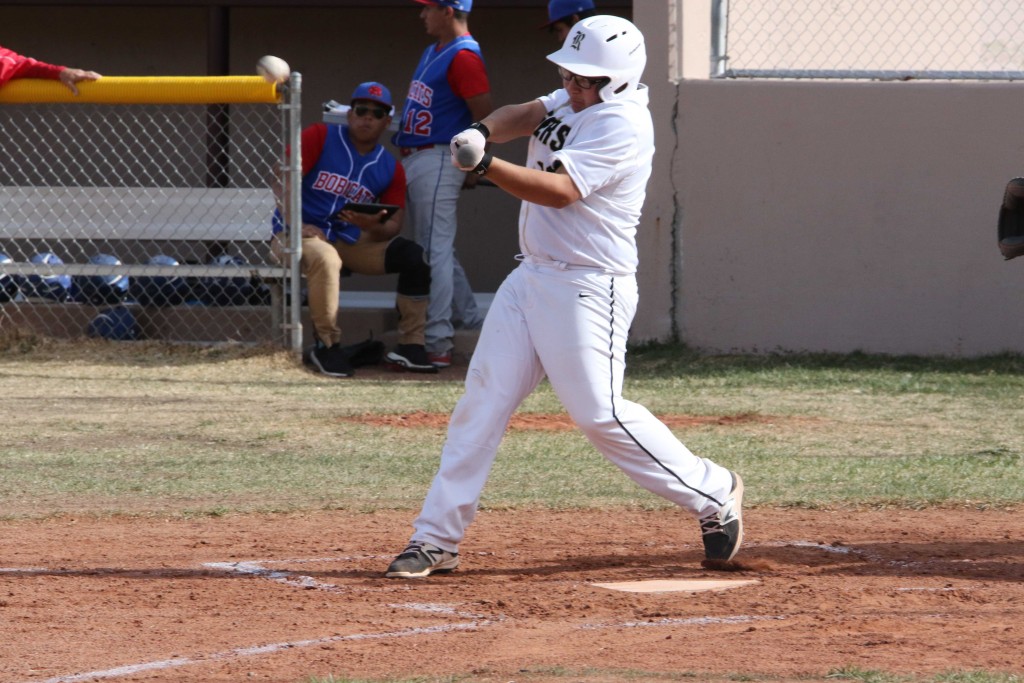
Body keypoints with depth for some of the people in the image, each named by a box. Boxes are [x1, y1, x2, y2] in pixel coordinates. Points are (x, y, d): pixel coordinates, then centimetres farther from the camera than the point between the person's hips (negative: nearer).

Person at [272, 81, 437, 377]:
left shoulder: (391, 168, 8)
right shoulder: (320, 137, -4)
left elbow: (393, 226, 1)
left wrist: (373, 227, -23)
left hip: (352, 241, 5)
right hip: (299, 232, -5)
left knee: (414, 255, -14)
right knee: (324, 258, -39)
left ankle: (410, 346, -12)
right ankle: (327, 345, -25)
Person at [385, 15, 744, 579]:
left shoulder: (623, 124, -18)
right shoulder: (575, 100, 10)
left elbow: (560, 191, -25)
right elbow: (528, 115, 0)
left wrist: (486, 166, -35)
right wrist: (484, 131, -22)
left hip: (587, 288, -9)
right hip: (531, 278, 9)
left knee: (599, 412, -10)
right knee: (482, 401, 3)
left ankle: (712, 493, 7)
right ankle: (436, 539, 5)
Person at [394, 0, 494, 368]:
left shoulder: (464, 57, -16)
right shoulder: (433, 51, 15)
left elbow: (485, 117, -17)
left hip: (438, 160, -11)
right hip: (413, 159, 11)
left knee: (435, 251, -10)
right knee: (437, 251, 17)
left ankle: (438, 344, -10)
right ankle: (472, 322, 26)